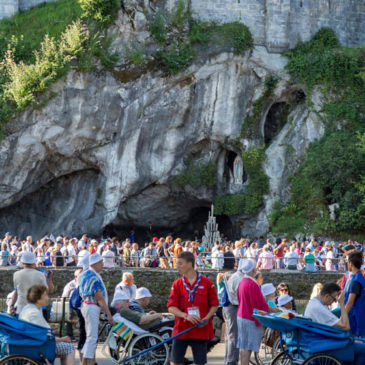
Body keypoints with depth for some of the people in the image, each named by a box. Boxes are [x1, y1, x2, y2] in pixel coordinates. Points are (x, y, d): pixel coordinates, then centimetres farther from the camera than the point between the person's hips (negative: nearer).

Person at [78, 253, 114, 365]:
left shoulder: (85, 275, 14)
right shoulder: (94, 277, -17)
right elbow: (100, 298, -18)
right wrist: (109, 314, -15)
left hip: (86, 305, 11)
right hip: (92, 308, -11)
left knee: (90, 337, 15)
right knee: (92, 337, -10)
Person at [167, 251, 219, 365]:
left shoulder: (206, 283, -1)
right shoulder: (177, 284, 3)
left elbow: (214, 305, 3)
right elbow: (171, 307, -3)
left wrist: (206, 318, -14)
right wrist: (186, 315, -20)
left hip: (201, 329, -1)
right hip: (181, 329, 1)